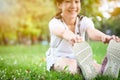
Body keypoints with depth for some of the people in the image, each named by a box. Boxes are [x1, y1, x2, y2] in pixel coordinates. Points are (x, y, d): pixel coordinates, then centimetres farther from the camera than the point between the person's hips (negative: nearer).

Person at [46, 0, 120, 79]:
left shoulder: (84, 21, -6)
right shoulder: (55, 22, -14)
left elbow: (91, 31, -31)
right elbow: (62, 32, -40)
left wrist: (103, 36, -57)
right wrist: (71, 37, -67)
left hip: (80, 57, 2)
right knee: (71, 67, -36)